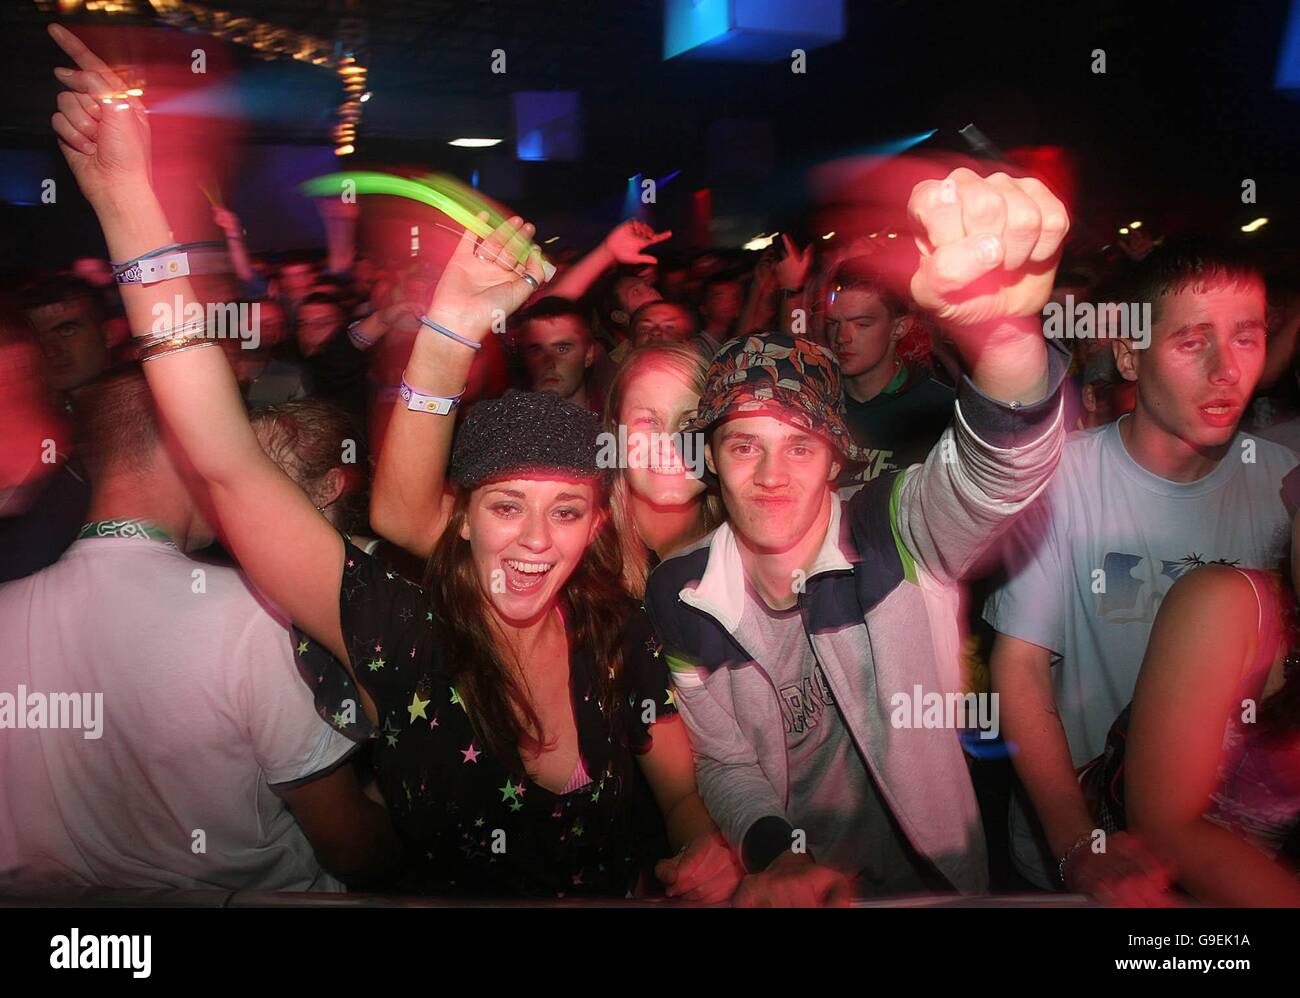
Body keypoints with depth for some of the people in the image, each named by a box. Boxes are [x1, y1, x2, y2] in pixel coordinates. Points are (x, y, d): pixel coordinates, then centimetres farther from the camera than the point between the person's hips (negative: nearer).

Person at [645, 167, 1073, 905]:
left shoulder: (899, 534, -13)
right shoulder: (678, 595, -5)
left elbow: (1003, 467, -33)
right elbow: (725, 763, 1)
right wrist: (777, 856, -19)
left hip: (925, 874, -2)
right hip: (776, 878, 3)